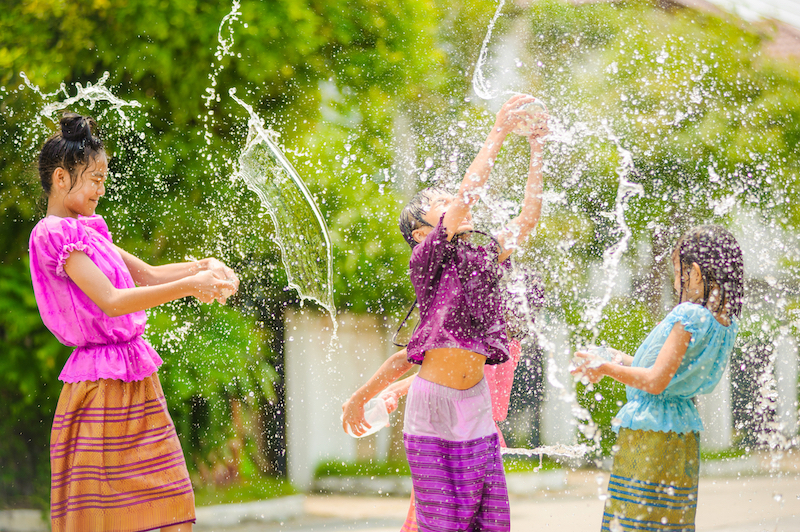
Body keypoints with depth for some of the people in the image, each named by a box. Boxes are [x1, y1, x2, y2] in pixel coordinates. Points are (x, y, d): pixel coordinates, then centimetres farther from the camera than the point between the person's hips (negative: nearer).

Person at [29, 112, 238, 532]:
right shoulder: (54, 233, -12)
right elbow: (110, 301, -20)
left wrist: (203, 268, 3)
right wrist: (188, 286, -21)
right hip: (101, 383, -9)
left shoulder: (87, 229, 15)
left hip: (135, 378, 9)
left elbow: (147, 275, 20)